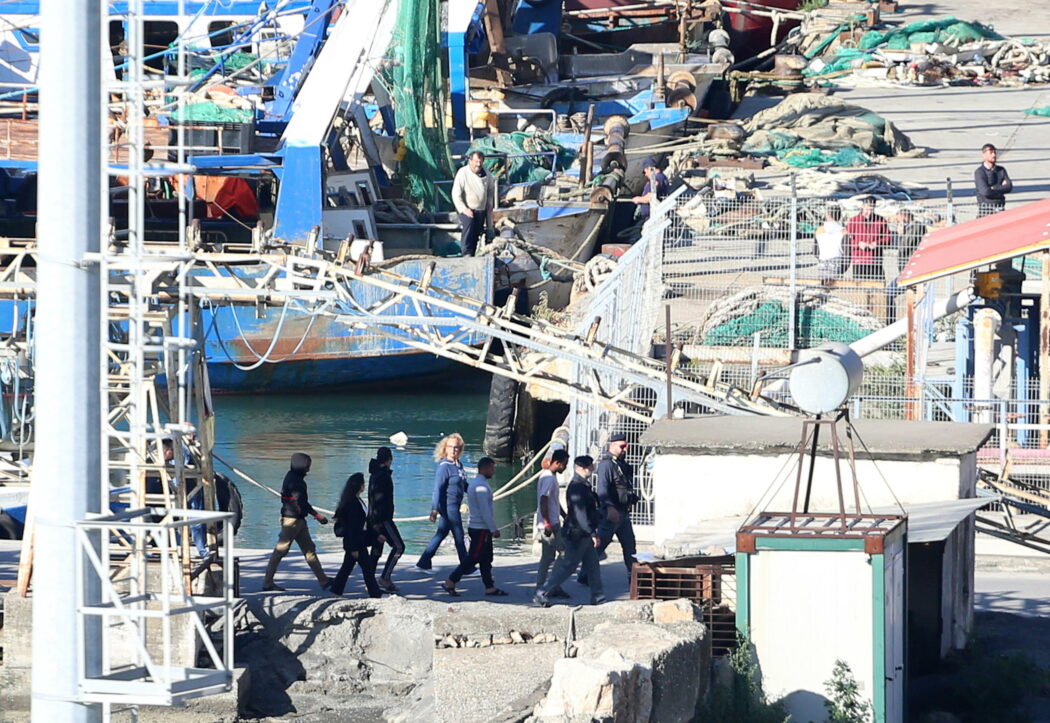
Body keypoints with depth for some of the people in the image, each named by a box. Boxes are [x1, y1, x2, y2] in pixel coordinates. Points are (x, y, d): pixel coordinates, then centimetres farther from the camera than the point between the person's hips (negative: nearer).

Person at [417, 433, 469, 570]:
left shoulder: (458, 465, 10)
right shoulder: (444, 466, -16)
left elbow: (464, 485, 24)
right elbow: (437, 488, -19)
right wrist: (434, 509, -23)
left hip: (454, 506, 9)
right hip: (448, 506, -9)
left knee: (441, 534, 12)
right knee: (459, 536, 0)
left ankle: (424, 563, 18)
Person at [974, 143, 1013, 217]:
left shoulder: (1001, 170, 12)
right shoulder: (979, 172, -5)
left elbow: (1009, 187, 2)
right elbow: (986, 192, -16)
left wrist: (994, 188, -9)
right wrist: (1001, 187, -3)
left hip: (999, 208, 5)